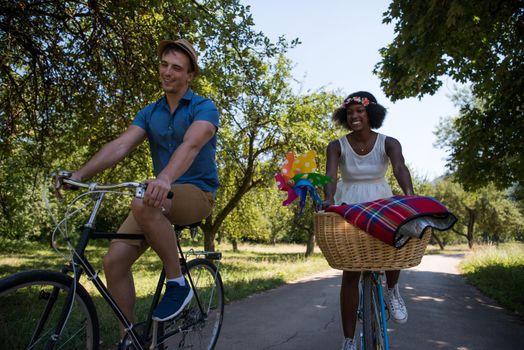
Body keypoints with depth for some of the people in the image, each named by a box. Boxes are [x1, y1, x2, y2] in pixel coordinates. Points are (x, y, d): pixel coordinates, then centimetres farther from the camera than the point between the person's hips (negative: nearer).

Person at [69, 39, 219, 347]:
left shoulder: (204, 108, -7)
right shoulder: (149, 113, 11)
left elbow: (191, 144, -27)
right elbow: (121, 145, -2)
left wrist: (165, 178, -46)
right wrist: (79, 175, -17)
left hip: (197, 193, -5)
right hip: (161, 194, 6)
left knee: (143, 205, -36)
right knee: (115, 260, -10)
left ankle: (178, 283, -17)